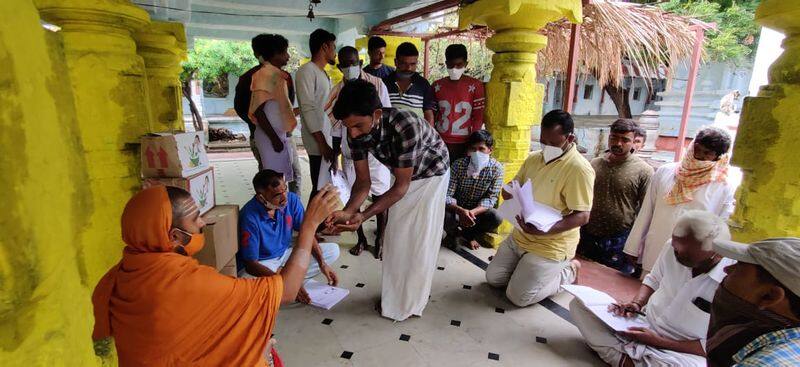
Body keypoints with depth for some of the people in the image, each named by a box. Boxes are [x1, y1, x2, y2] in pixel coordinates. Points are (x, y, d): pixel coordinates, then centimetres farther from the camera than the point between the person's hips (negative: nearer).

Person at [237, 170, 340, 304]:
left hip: (285, 255, 6)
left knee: (333, 250, -6)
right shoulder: (250, 217, -27)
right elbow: (251, 264, -24)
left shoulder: (291, 199, -13)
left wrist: (322, 264, -15)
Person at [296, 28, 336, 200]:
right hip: (318, 141, -9)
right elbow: (308, 110, -17)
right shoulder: (307, 71, -10)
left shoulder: (323, 73, 17)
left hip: (328, 137, 9)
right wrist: (323, 144, -21)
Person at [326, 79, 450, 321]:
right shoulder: (356, 131, -22)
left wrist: (363, 216, -40)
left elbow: (401, 186, -32)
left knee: (420, 238, -1)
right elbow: (363, 181, -15)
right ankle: (392, 294, 26)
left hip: (430, 173, -5)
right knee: (394, 235, 9)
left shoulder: (405, 126, -40)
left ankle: (412, 301, 17)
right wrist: (347, 212, -33)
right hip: (403, 176, 6)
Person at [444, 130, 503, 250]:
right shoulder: (458, 165, -18)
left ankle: (468, 234, 5)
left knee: (496, 217, -26)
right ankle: (453, 233, 6)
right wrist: (461, 211, -43)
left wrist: (473, 211, -34)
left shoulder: (496, 168, -14)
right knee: (446, 217, -34)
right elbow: (447, 195, -22)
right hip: (457, 209, -2)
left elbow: (491, 198, -14)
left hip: (478, 210, 2)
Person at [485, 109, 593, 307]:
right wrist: (512, 196, -12)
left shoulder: (579, 169, -19)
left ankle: (568, 271, 12)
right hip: (520, 236, 7)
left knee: (518, 297, -6)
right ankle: (533, 268, 25)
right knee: (493, 278, 8)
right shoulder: (534, 158, 5)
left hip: (551, 245, -7)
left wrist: (545, 230, -35)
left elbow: (582, 216, -22)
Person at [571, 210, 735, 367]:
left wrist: (657, 341, -19)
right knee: (579, 304, -8)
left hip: (680, 351, -4)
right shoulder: (672, 248, -13)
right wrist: (637, 304, -10)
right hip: (642, 324, 4)